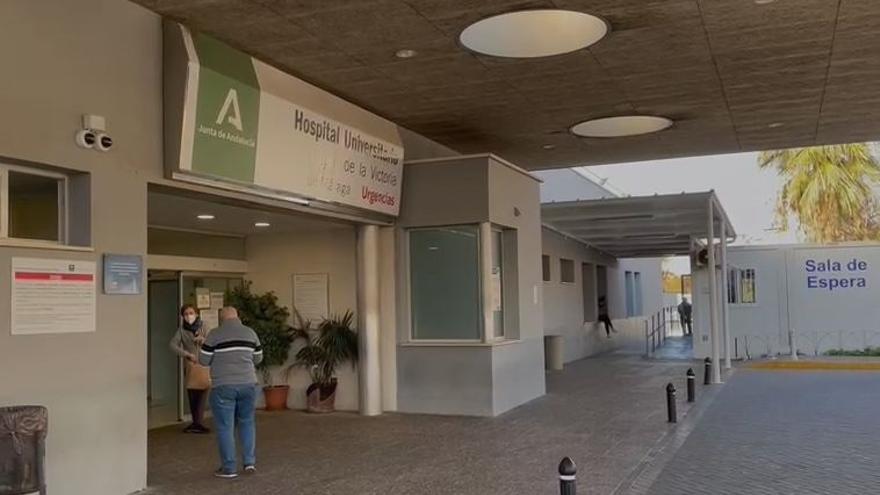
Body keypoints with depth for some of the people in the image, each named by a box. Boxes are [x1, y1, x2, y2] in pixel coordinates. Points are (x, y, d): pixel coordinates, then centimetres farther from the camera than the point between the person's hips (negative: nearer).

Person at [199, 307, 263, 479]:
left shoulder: (215, 335, -6)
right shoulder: (250, 332, 5)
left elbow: (203, 360, -2)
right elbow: (258, 358, 12)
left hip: (223, 386, -3)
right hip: (248, 384, 3)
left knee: (225, 427, 4)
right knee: (247, 422, 17)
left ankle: (229, 468, 8)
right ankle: (249, 462, 13)